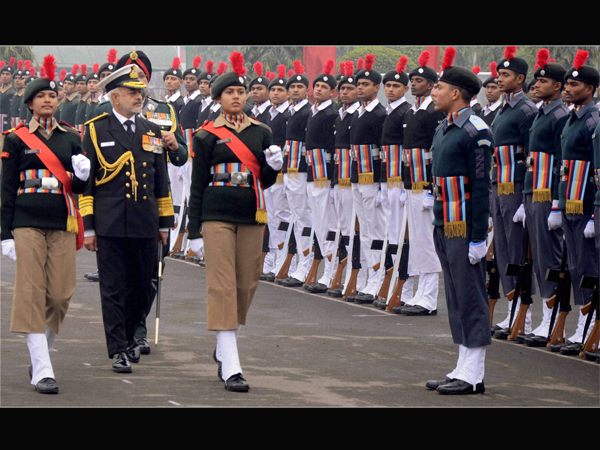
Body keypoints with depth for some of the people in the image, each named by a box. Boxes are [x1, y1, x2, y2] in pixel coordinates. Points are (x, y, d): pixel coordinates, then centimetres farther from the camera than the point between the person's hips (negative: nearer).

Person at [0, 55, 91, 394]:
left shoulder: (72, 138, 11)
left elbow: (80, 188, 11)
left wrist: (83, 175, -13)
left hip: (63, 225, 3)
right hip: (28, 225, -3)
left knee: (61, 294, 0)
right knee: (32, 293, -8)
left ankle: (43, 351, 24)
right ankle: (41, 371, -9)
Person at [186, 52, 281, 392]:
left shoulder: (262, 132, 9)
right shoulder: (207, 135, 0)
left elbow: (265, 182, 12)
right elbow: (198, 185, 2)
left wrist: (274, 166, -11)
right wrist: (195, 231, -2)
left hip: (252, 217, 4)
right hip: (218, 217, -4)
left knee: (246, 285, 10)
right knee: (223, 286, -10)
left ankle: (224, 348, 31)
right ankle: (231, 367, -14)